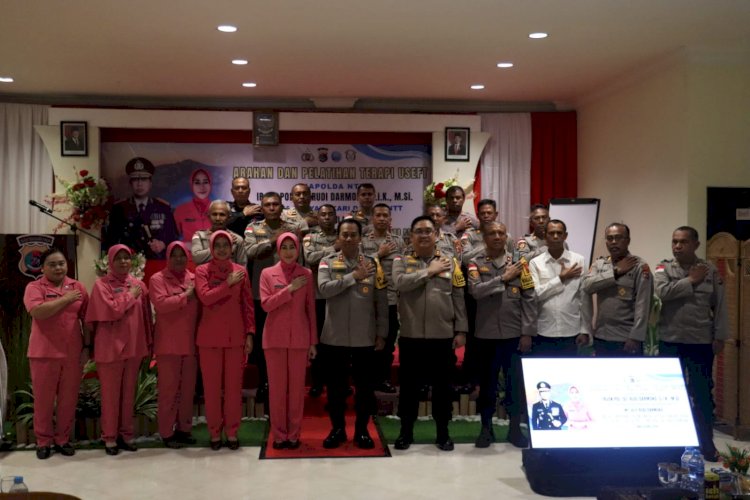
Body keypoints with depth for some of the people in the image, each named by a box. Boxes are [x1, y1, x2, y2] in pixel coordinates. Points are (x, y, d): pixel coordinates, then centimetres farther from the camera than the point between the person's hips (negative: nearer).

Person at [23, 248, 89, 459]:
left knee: (68, 398, 8)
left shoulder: (78, 287, 7)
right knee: (44, 398, 5)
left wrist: (87, 345, 5)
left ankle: (63, 439, 21)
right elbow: (38, 311, -22)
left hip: (72, 353, 3)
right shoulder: (34, 287, -3)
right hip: (44, 352, -2)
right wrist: (65, 299, -15)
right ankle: (43, 441, 18)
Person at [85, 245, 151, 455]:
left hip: (134, 347, 4)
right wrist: (130, 296, -7)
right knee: (110, 394, 4)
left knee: (129, 393, 11)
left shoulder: (139, 284, 8)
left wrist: (148, 343, 11)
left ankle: (126, 434, 22)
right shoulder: (102, 284, -4)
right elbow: (111, 311, -18)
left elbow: (146, 316, 12)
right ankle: (110, 437, 14)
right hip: (110, 348, -4)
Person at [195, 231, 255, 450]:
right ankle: (215, 433, 16)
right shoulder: (201, 270, 1)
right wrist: (228, 284, -14)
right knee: (211, 386, 4)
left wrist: (250, 334, 0)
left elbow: (248, 305, 5)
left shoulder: (240, 271, 6)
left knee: (234, 385, 5)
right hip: (209, 337, -1)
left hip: (235, 336, 1)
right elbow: (205, 297, -15)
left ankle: (232, 432, 16)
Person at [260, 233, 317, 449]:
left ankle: (293, 434, 14)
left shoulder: (306, 274, 4)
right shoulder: (267, 273, 2)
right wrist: (290, 289, -16)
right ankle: (279, 434, 14)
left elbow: (311, 309, 5)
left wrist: (313, 341, 3)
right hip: (275, 338, 0)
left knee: (297, 386, 4)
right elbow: (266, 304, -8)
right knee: (276, 387, 3)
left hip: (299, 338, 1)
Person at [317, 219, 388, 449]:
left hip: (365, 337, 1)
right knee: (336, 386, 10)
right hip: (334, 337, 0)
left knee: (365, 386, 8)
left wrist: (381, 333, 0)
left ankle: (361, 429, 23)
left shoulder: (372, 264, 2)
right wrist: (353, 276, -20)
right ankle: (337, 428, 25)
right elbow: (324, 289, -18)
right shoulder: (328, 262, 0)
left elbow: (381, 302, 3)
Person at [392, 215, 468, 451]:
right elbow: (400, 283, -18)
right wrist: (429, 271, -11)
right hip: (411, 336, -1)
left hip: (443, 336, 1)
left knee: (442, 386, 9)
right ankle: (406, 431, 23)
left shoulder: (450, 262, 6)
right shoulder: (401, 261, 4)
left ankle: (443, 432, 23)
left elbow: (458, 299, 4)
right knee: (409, 385, 9)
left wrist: (460, 331, -1)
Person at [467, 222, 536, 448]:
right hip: (486, 335, -1)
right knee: (487, 383, 9)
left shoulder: (518, 262, 3)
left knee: (516, 383, 8)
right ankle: (486, 428, 22)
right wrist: (503, 278, -14)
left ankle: (515, 428, 23)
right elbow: (475, 291, -16)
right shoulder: (476, 264, 1)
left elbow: (529, 299, 0)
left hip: (515, 334, 1)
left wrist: (527, 333, -6)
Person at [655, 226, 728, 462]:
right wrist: (691, 280, -14)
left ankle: (706, 443, 20)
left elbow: (720, 306, 2)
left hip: (701, 342, 0)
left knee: (703, 394, 7)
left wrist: (720, 336, -2)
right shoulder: (664, 268, 0)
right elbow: (662, 292, -19)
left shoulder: (710, 270, 2)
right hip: (670, 341, 0)